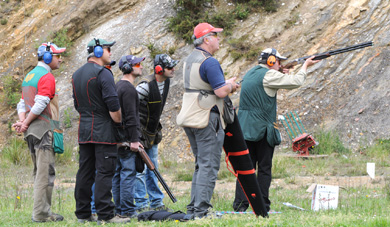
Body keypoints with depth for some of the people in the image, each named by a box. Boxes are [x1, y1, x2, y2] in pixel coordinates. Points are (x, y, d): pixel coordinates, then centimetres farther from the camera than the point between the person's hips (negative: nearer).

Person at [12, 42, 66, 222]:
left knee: (39, 172, 14)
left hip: (32, 131, 10)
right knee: (46, 172, -9)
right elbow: (40, 104, -19)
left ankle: (41, 210, 15)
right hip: (45, 129, -10)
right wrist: (25, 124, -11)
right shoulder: (47, 77, -11)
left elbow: (22, 104, 17)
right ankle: (41, 213, -11)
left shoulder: (28, 77, 20)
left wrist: (23, 121, 2)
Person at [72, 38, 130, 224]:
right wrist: (119, 122, -4)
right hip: (104, 131, -8)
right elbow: (113, 105, -17)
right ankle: (105, 214, -11)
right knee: (104, 172, -8)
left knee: (85, 172, 9)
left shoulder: (77, 75, 15)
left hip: (84, 130, 8)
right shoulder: (103, 74, -12)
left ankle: (82, 213, 12)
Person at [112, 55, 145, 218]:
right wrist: (134, 140, -20)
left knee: (118, 172, 11)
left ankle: (119, 208, 14)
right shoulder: (129, 89, -15)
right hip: (126, 137, -10)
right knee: (128, 172, -8)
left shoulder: (118, 86, 17)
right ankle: (127, 210, -9)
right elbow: (130, 116, -20)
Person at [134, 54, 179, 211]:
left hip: (152, 133, 9)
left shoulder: (166, 82, 3)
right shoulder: (146, 85, -24)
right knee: (140, 169, -6)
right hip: (139, 132, -9)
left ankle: (156, 203, 19)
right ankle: (141, 205, -3)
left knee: (152, 169, 14)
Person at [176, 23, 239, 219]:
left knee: (201, 164, 15)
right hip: (206, 118, -9)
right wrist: (230, 85, 1)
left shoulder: (190, 60, 14)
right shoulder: (209, 62, -16)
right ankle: (201, 210, -12)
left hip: (190, 118, 9)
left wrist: (226, 84, 17)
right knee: (209, 165, -7)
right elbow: (221, 92, -20)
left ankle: (193, 208, 13)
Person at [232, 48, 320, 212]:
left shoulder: (250, 74, 16)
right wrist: (305, 65, 8)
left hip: (244, 128, 7)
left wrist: (283, 76, 16)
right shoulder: (269, 75, -10)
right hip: (262, 129, -7)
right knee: (264, 168, 1)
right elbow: (296, 82, -8)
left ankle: (240, 204, 0)